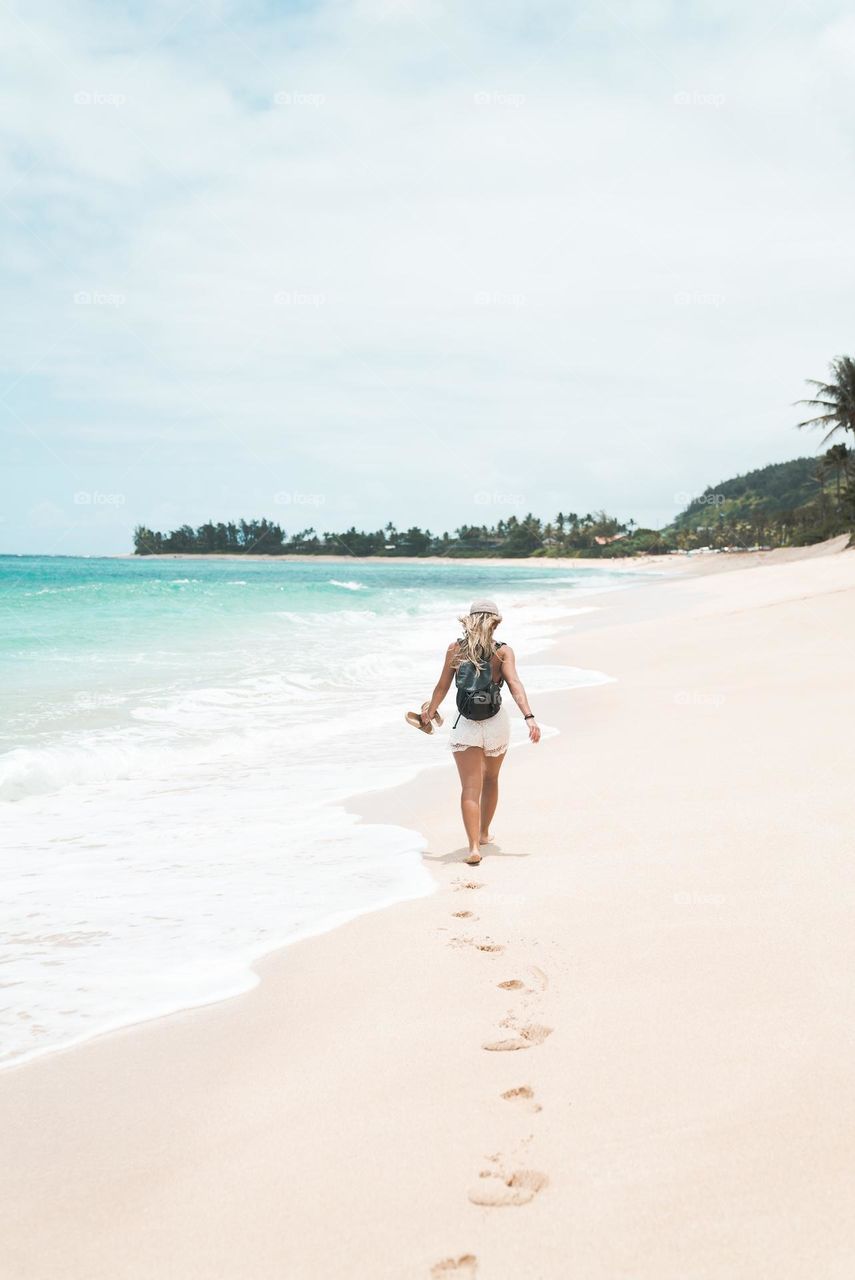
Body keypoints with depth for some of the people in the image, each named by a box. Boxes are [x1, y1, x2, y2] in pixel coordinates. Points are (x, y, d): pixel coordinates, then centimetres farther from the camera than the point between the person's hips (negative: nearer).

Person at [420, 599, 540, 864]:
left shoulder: (455, 648, -1)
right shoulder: (503, 651, -3)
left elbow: (442, 686, 2)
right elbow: (514, 684, -16)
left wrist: (430, 711, 18)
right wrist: (529, 717, -21)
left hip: (466, 725, -1)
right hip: (497, 723, 1)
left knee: (470, 788, -3)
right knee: (491, 780, 24)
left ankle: (474, 846, -17)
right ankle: (484, 833, 39)